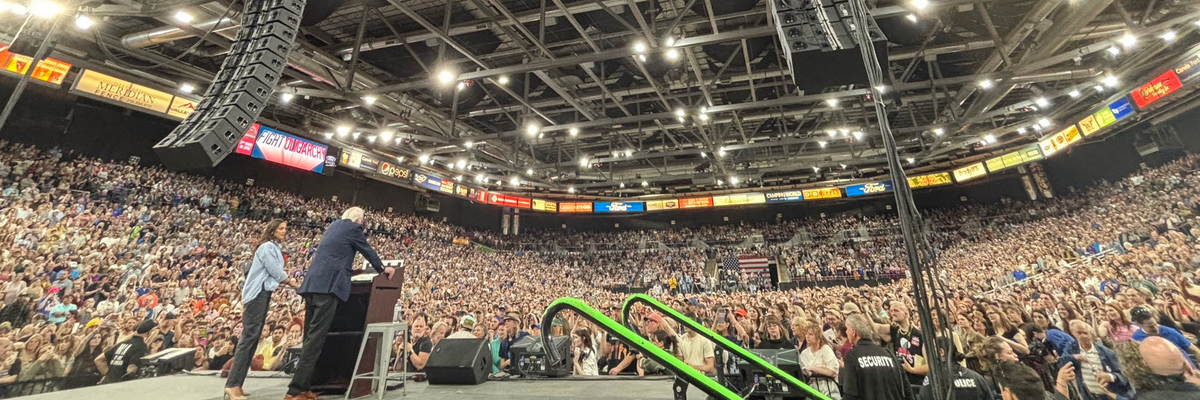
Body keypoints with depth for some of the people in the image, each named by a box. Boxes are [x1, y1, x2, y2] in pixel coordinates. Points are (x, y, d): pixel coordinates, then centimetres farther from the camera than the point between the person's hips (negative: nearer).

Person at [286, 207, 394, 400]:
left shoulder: (333, 226, 24)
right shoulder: (353, 227, 0)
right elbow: (368, 250, 9)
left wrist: (347, 265, 51)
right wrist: (382, 269, 24)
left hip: (312, 283, 9)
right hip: (328, 285, -9)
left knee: (310, 337, 11)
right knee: (315, 338, -9)